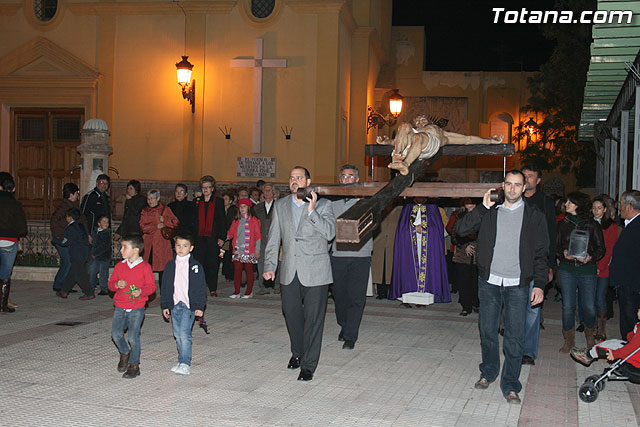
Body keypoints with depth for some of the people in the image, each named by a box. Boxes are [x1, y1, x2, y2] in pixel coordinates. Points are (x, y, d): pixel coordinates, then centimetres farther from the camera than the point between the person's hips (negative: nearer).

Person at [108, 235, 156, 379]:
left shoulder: (145, 267, -6)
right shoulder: (119, 266, 7)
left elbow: (151, 286, -3)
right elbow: (111, 284, 12)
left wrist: (141, 291, -21)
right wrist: (117, 284, -11)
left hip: (136, 308, -4)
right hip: (120, 307, 4)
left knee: (133, 336, -6)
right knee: (116, 333, -4)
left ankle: (134, 365, 10)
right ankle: (125, 353, 26)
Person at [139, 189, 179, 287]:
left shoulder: (165, 210, 9)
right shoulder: (144, 211, 14)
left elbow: (175, 223, 2)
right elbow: (142, 227, 1)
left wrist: (164, 221, -12)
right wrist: (156, 226, -8)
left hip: (162, 243, -1)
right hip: (148, 244, 2)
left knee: (162, 268, -4)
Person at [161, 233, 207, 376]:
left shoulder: (195, 266, -2)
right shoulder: (170, 265, 9)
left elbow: (201, 288, -1)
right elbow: (165, 287, 14)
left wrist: (200, 307, -5)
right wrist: (165, 305, 10)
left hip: (189, 305, -5)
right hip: (174, 305, 5)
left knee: (184, 334, -14)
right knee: (178, 335, 10)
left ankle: (185, 365, -12)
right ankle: (182, 362, 21)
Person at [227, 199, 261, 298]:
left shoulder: (253, 220, 0)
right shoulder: (236, 221, 15)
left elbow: (258, 236, -2)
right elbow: (230, 233, 14)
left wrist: (257, 250, -8)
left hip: (249, 250, -4)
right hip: (238, 249, 4)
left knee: (249, 270, 2)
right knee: (237, 269, 3)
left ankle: (249, 292, 9)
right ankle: (236, 292, 7)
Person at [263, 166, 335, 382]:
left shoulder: (323, 204, 0)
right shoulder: (280, 206, 11)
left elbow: (330, 233, -12)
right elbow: (273, 239, 12)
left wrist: (312, 211, -19)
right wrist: (269, 266, 3)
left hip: (315, 272, -4)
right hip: (289, 272, 4)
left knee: (313, 318, -2)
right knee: (292, 315, 12)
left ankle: (308, 365, 6)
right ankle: (297, 353, 35)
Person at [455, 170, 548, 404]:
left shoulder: (534, 216, 4)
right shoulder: (490, 213, 8)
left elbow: (541, 254, 3)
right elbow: (461, 228, -2)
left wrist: (540, 285, -5)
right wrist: (483, 207, -7)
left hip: (518, 286, -2)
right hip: (489, 282, 2)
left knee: (514, 337, -3)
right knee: (487, 332, 11)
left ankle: (510, 385, 7)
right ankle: (489, 372, 30)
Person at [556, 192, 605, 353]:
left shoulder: (592, 225, 2)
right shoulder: (563, 224, 9)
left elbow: (601, 248, 4)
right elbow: (556, 246, 12)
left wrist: (590, 256, -15)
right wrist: (563, 253, -9)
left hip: (587, 270, -2)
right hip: (567, 270, 2)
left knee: (589, 307, 0)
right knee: (568, 306, 0)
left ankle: (590, 336, 28)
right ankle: (569, 339, 16)